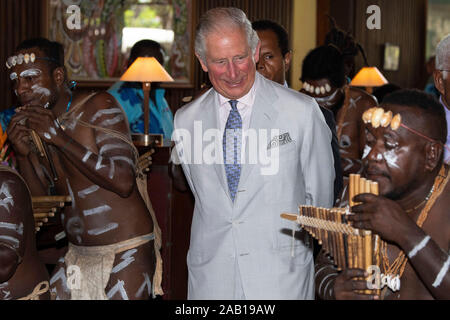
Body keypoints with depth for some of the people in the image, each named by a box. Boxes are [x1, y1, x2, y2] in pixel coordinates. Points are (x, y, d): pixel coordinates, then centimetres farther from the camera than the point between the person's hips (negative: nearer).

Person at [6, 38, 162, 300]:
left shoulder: (99, 107, -10)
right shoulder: (33, 126, 9)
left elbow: (124, 182, -22)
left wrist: (60, 138, -22)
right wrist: (24, 153, -8)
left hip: (125, 253, -6)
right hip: (77, 255, 6)